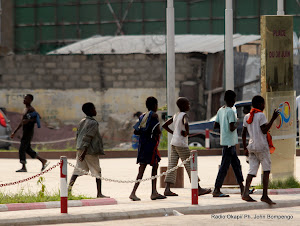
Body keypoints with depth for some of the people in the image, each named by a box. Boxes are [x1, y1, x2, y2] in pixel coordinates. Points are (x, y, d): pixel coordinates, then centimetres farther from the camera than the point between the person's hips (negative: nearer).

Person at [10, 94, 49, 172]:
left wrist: (28, 120, -31)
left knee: (22, 148, -10)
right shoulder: (25, 109, 20)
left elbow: (37, 118, -20)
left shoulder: (31, 109, -9)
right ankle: (44, 161, 17)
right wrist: (15, 132, 26)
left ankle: (24, 167, -7)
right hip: (25, 131, 10)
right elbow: (22, 122, 26)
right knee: (28, 149, 12)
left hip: (29, 131, -10)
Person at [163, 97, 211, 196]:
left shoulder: (175, 115, 13)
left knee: (172, 166, 3)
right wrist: (186, 132, -18)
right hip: (181, 144, -8)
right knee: (190, 166, -4)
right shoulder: (184, 116, -13)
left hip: (174, 143, 8)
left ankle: (167, 189, -4)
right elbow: (186, 124, -36)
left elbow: (165, 125, 20)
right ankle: (198, 189, -1)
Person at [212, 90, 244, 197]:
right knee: (224, 166, -6)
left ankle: (242, 188, 18)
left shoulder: (220, 110, 11)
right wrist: (236, 125, -3)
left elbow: (215, 126, 14)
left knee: (236, 164, 14)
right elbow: (232, 128, -22)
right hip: (229, 142, -9)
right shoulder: (230, 111, -16)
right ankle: (216, 190, -5)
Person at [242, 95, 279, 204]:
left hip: (252, 146, 7)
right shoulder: (261, 115, -9)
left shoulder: (247, 117, 13)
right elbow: (264, 130, -15)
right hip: (262, 146, -7)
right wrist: (273, 119, -13)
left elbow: (243, 134, 14)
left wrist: (245, 148, 19)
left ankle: (245, 193, -14)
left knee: (252, 170, 2)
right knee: (266, 170, 0)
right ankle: (265, 195, -5)